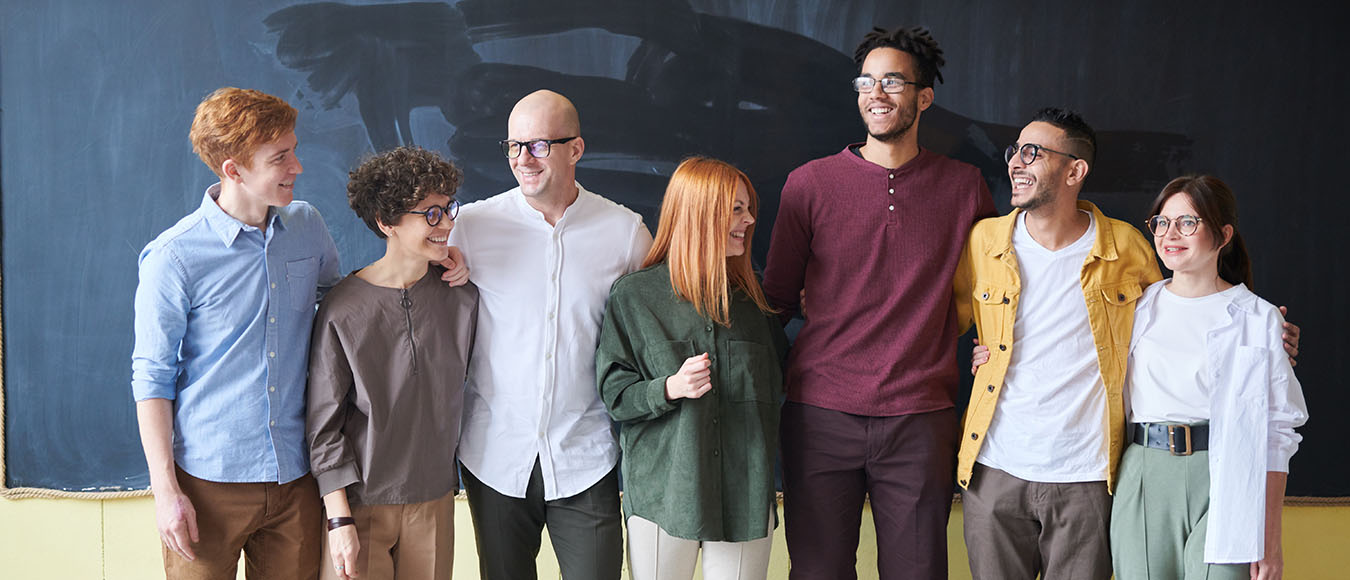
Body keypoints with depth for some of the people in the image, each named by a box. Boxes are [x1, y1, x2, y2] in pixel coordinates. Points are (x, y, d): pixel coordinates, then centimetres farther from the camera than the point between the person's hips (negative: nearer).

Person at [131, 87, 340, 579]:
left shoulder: (308, 228, 3)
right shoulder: (174, 257, -11)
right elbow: (152, 378, -6)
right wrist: (165, 490, -9)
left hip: (294, 478, 4)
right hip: (208, 482, -4)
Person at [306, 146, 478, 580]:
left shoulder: (462, 299, 0)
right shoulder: (342, 309, -11)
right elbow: (324, 422, -8)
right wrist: (340, 519, -11)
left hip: (435, 502, 4)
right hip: (360, 503, -3)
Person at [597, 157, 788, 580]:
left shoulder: (751, 296, 12)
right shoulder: (632, 296, -1)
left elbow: (774, 383, 22)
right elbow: (614, 394, -4)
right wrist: (670, 389, -18)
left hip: (744, 494, 3)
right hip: (662, 493, -3)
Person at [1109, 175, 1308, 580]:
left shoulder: (1259, 319, 0)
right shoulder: (1138, 306, 11)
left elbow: (1275, 433, -1)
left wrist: (1271, 539, -5)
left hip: (1223, 484, -3)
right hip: (1144, 483, 3)